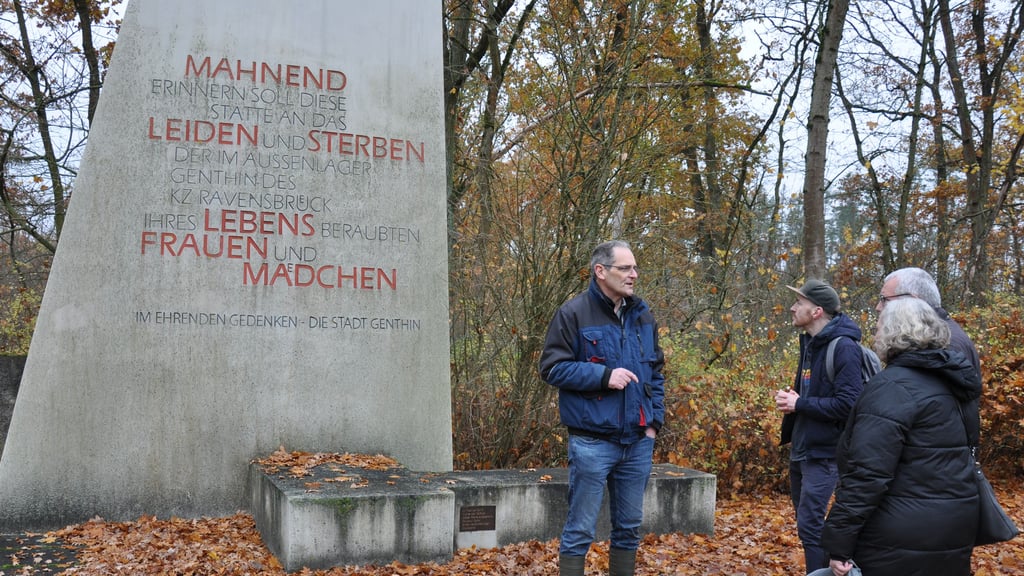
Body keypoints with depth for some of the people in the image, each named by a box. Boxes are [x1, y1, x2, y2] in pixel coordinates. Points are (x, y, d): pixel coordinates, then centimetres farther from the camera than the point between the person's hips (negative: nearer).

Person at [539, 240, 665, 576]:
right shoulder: (573, 314, -8)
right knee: (580, 530, 1)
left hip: (638, 442, 6)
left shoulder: (643, 316, 10)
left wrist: (654, 420, 7)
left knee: (629, 526, 15)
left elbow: (656, 372, 17)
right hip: (592, 442, -5)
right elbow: (552, 368, -11)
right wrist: (603, 375, -19)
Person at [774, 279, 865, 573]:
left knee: (810, 524, -8)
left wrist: (799, 404, -18)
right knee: (806, 520, 17)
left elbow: (849, 403, -25)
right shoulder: (809, 342, 10)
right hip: (800, 448, 9)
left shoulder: (843, 347, -18)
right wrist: (790, 399, 1)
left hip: (823, 452, -9)